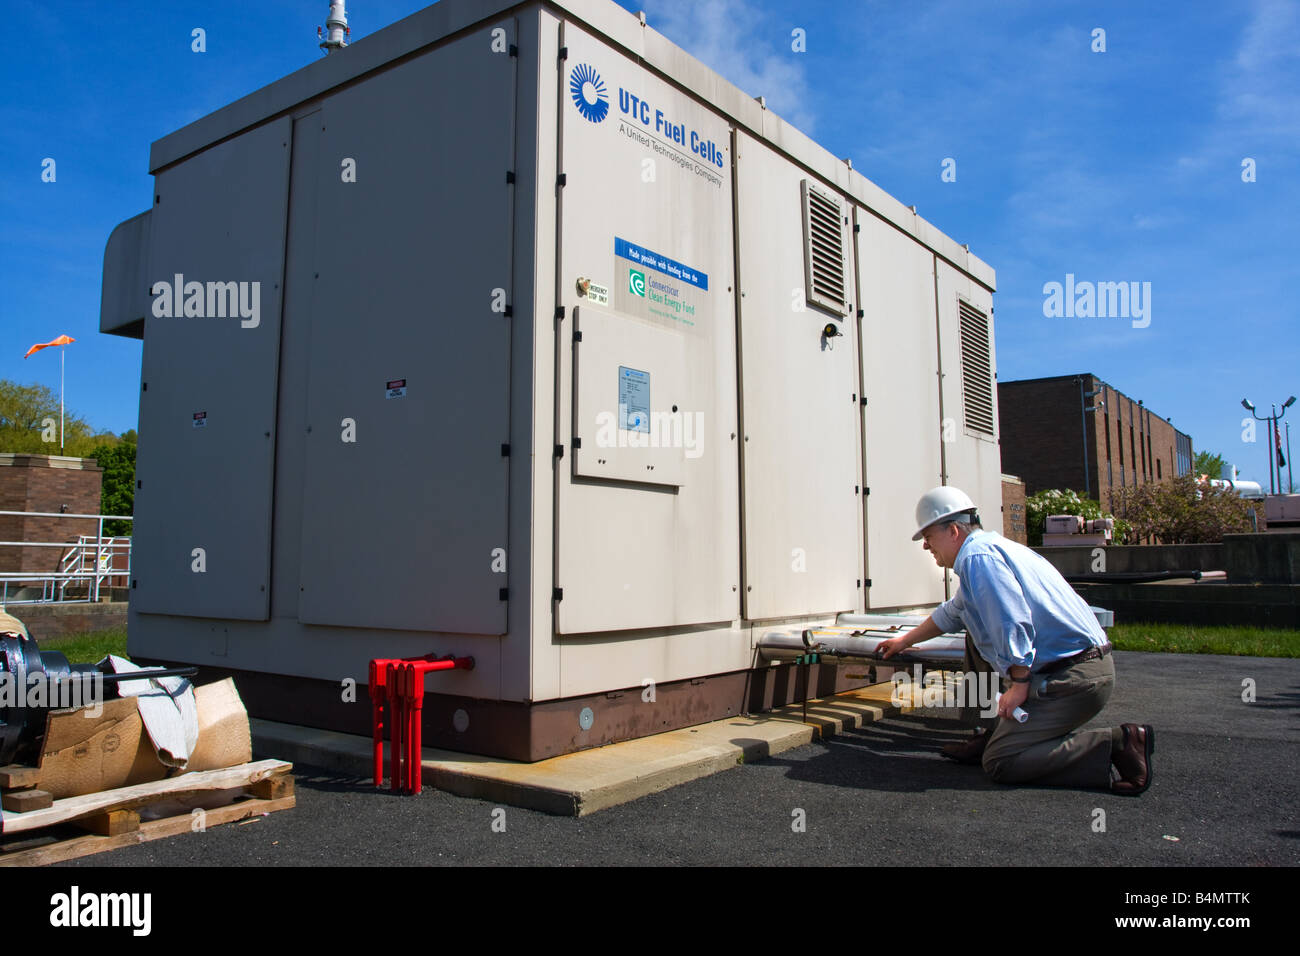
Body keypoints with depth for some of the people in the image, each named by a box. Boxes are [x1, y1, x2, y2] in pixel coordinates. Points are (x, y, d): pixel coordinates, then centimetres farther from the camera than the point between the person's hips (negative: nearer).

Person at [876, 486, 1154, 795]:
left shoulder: (977, 555, -12)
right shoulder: (991, 548, 22)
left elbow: (1013, 622, -26)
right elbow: (950, 614, 37)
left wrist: (1019, 684, -18)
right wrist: (904, 641, 46)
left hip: (1074, 678, -11)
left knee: (999, 762, -11)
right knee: (977, 636, 24)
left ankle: (1117, 745, -11)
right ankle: (1002, 733, 20)